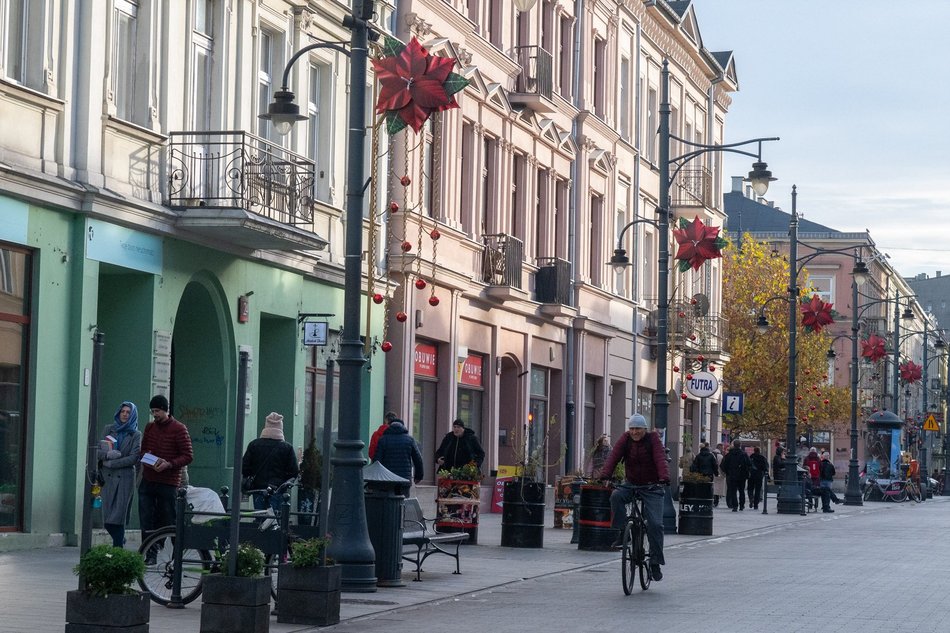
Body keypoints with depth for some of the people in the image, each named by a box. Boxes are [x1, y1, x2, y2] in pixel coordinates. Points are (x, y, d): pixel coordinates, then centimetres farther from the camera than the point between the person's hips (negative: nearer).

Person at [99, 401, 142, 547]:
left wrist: (111, 463, -9)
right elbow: (99, 451, 9)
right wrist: (108, 455, -13)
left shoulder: (136, 435, 4)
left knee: (118, 518, -8)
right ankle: (120, 541, 22)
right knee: (107, 519, 1)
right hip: (107, 478, 3)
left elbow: (134, 458, -5)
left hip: (125, 479, -3)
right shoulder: (109, 429, 12)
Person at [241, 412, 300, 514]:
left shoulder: (254, 445, 1)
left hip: (258, 489, 2)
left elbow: (244, 469, 0)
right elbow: (294, 471, -4)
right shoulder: (287, 447, -4)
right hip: (278, 489, -2)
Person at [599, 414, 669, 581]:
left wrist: (664, 477, -41)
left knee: (655, 524, -12)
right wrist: (604, 476, -33)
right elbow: (613, 457, -15)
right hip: (631, 485, 2)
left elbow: (660, 459, -22)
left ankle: (655, 563, -4)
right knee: (616, 496, -30)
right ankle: (621, 533, -18)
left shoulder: (653, 439, -8)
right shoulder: (625, 440, -2)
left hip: (652, 487, -2)